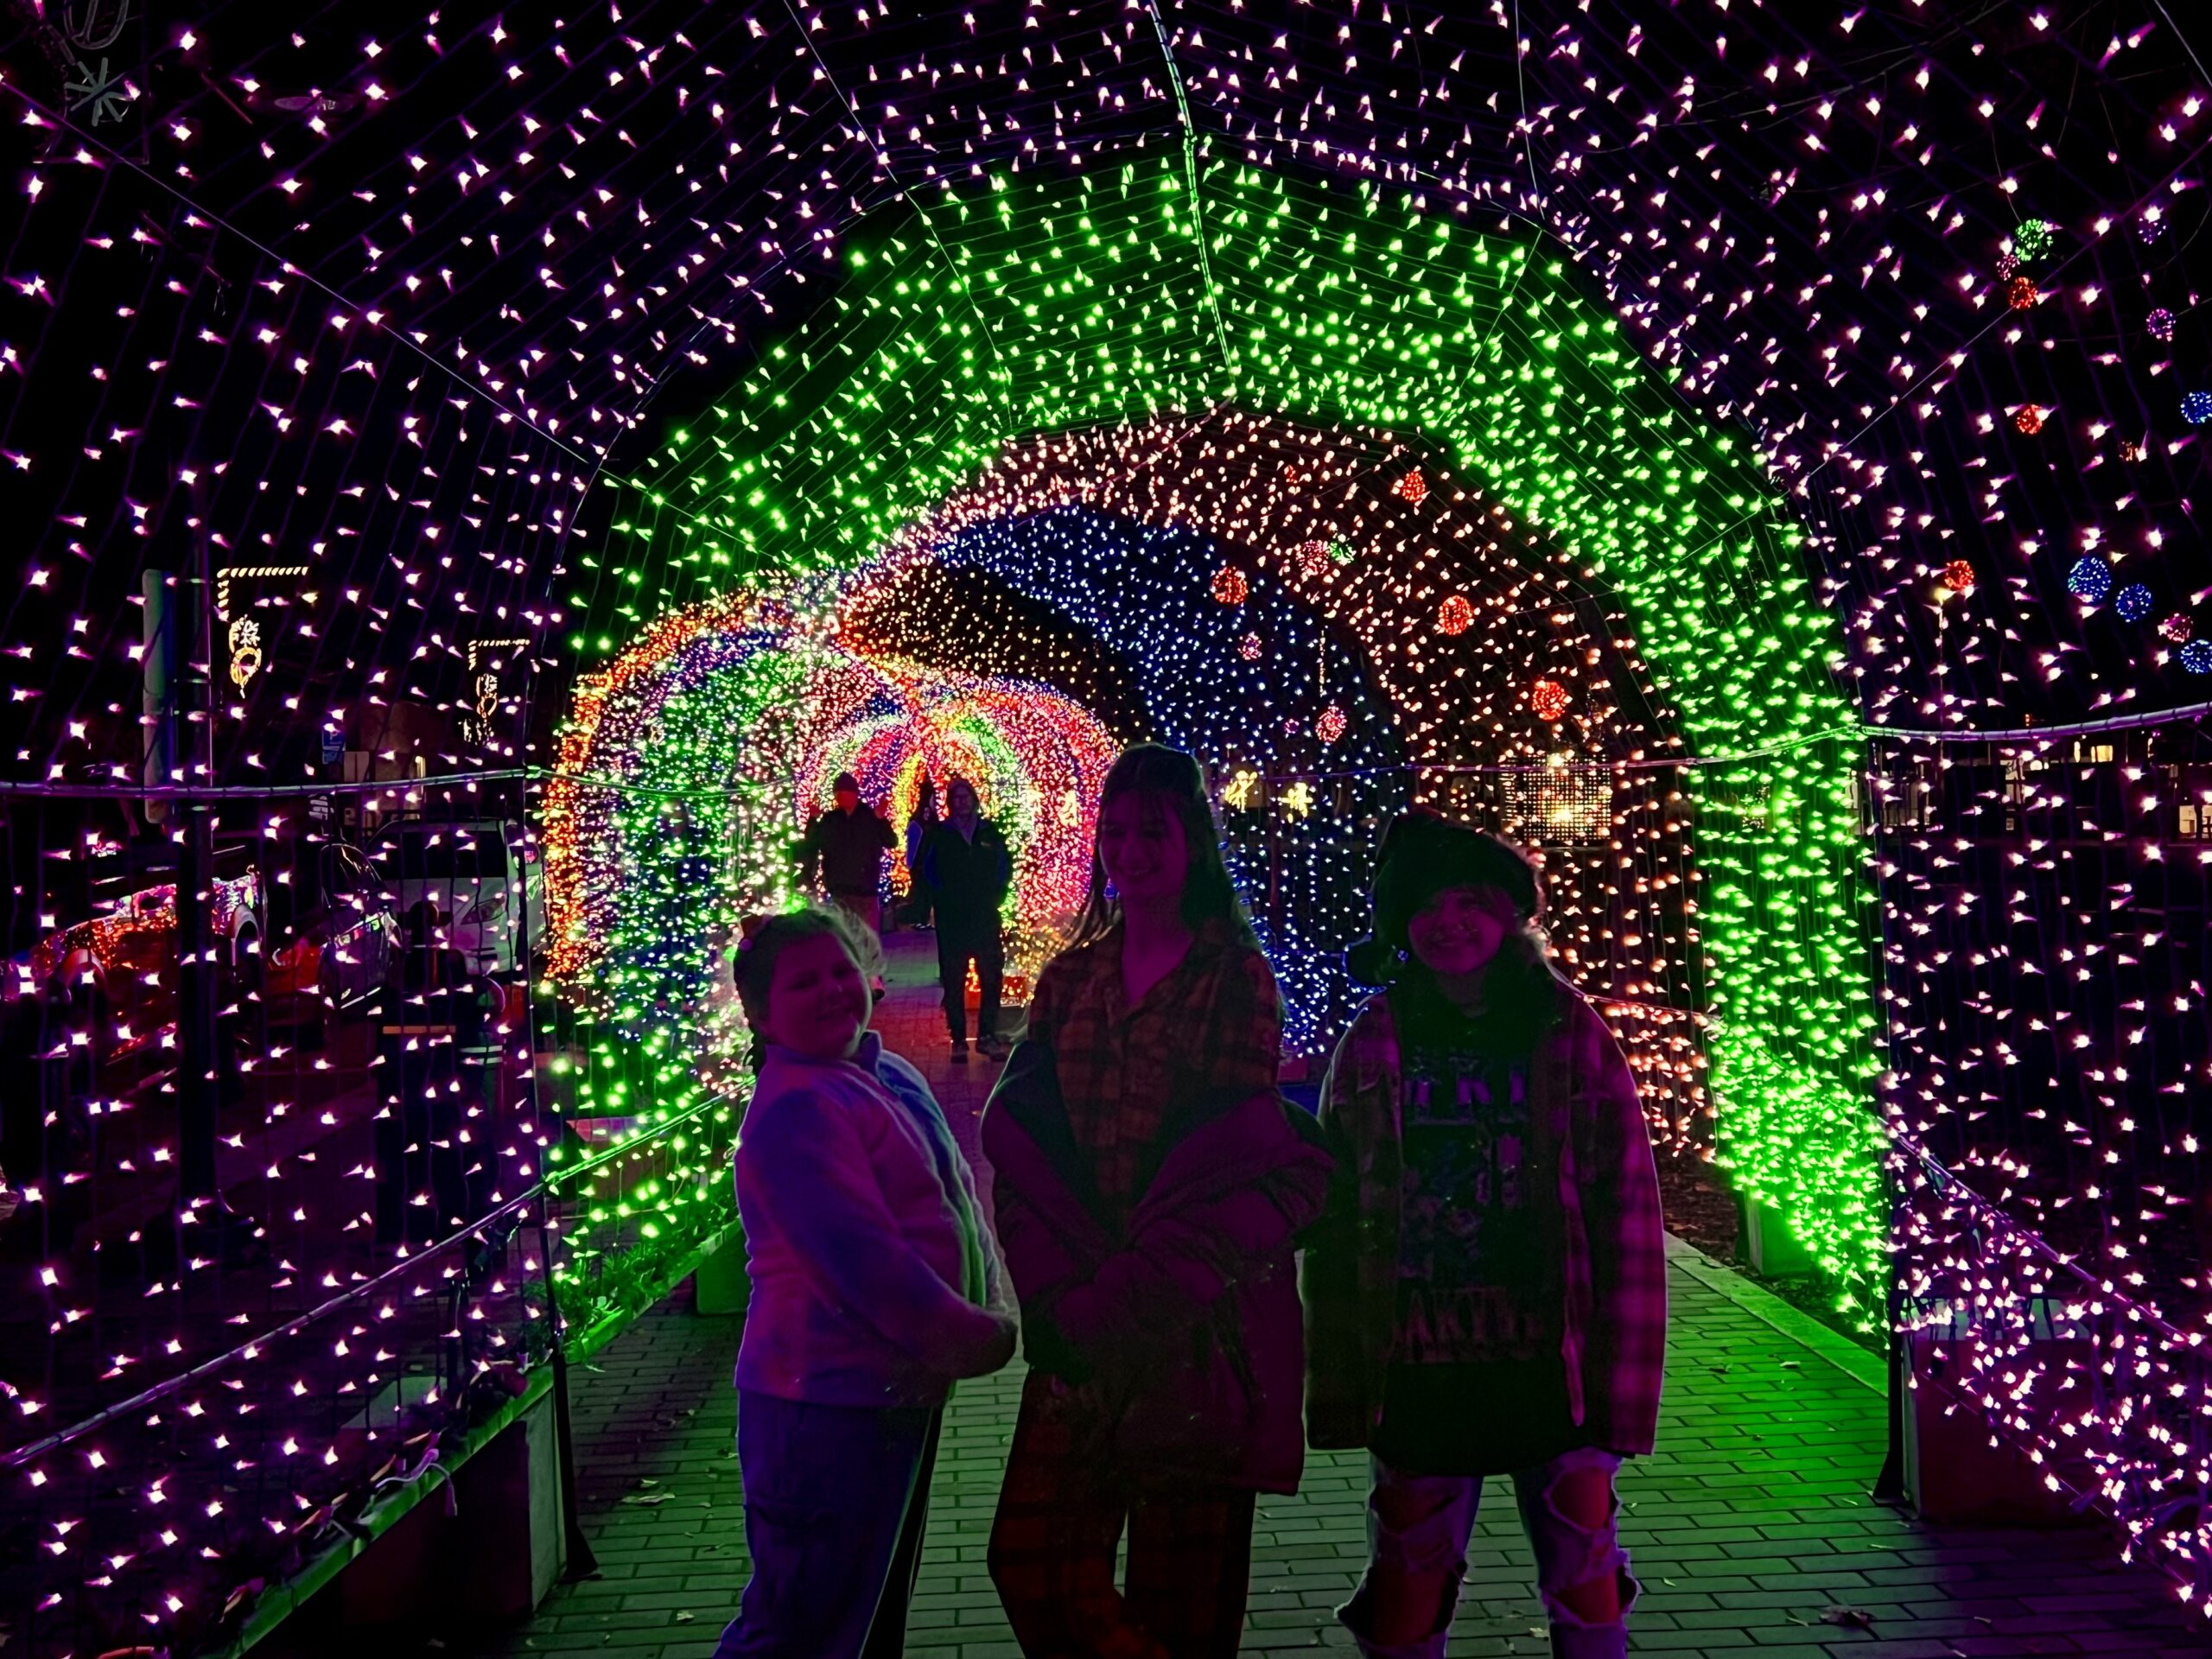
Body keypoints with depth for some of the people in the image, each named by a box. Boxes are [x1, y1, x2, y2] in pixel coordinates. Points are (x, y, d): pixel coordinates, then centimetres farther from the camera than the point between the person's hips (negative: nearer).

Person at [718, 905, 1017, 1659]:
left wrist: (995, 1312, -5)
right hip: (828, 1404, -10)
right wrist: (975, 1338, -18)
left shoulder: (892, 1077, 9)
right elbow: (860, 1258, -26)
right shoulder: (794, 1110, -20)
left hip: (903, 1392, 10)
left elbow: (961, 1200, 10)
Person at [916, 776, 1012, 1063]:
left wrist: (997, 895, 4)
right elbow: (925, 870, 6)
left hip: (985, 915, 2)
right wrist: (939, 898, -2)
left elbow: (1005, 865, 15)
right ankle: (958, 1040, 6)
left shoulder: (990, 832, 9)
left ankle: (988, 1035, 9)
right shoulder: (939, 835, 4)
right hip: (951, 918, -2)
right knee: (953, 980, 0)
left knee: (992, 975, -1)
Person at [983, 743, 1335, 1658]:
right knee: (1031, 1559, 1)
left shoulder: (1235, 975, -2)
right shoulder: (1069, 978, 10)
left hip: (1200, 1316, -4)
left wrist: (1131, 1290, -15)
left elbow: (1234, 1156, -9)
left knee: (1180, 1585, 6)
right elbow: (1018, 1139, 4)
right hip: (1086, 1310, 4)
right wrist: (1057, 1290, -10)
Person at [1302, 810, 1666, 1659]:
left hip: (1552, 1375, -1)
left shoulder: (1571, 1038, -1)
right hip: (1418, 1383, 1)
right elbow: (1334, 1226, 4)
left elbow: (1630, 1215, -2)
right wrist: (1337, 1383, 2)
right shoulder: (1373, 1048, 2)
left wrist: (1620, 1386, -6)